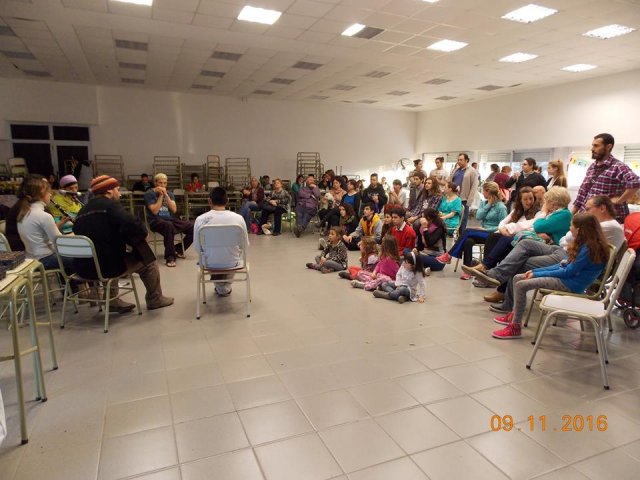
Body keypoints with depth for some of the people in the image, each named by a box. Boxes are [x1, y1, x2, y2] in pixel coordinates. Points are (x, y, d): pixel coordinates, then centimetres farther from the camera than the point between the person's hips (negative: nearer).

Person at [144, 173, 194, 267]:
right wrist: (160, 195, -11)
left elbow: (174, 210, -2)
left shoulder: (169, 193, 13)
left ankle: (178, 249, 7)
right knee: (169, 225, -41)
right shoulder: (149, 194, -1)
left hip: (171, 220, 6)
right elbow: (155, 211, -14)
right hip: (156, 221, -5)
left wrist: (166, 195, -9)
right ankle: (170, 257, -31)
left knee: (193, 227, -11)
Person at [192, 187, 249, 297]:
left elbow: (197, 248, -7)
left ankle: (219, 287, 40)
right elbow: (245, 246, -4)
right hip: (232, 263, 0)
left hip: (210, 263, 0)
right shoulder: (238, 218, -15)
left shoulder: (200, 219, -15)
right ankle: (225, 288, 39)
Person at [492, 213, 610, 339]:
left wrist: (537, 274, -11)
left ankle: (515, 327, -16)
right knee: (517, 278, 5)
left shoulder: (589, 248, -19)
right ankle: (514, 314, 14)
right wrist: (535, 271, 7)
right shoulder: (583, 244, 12)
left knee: (521, 285, -22)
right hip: (565, 277, 10)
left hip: (571, 284, -10)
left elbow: (568, 272, -19)